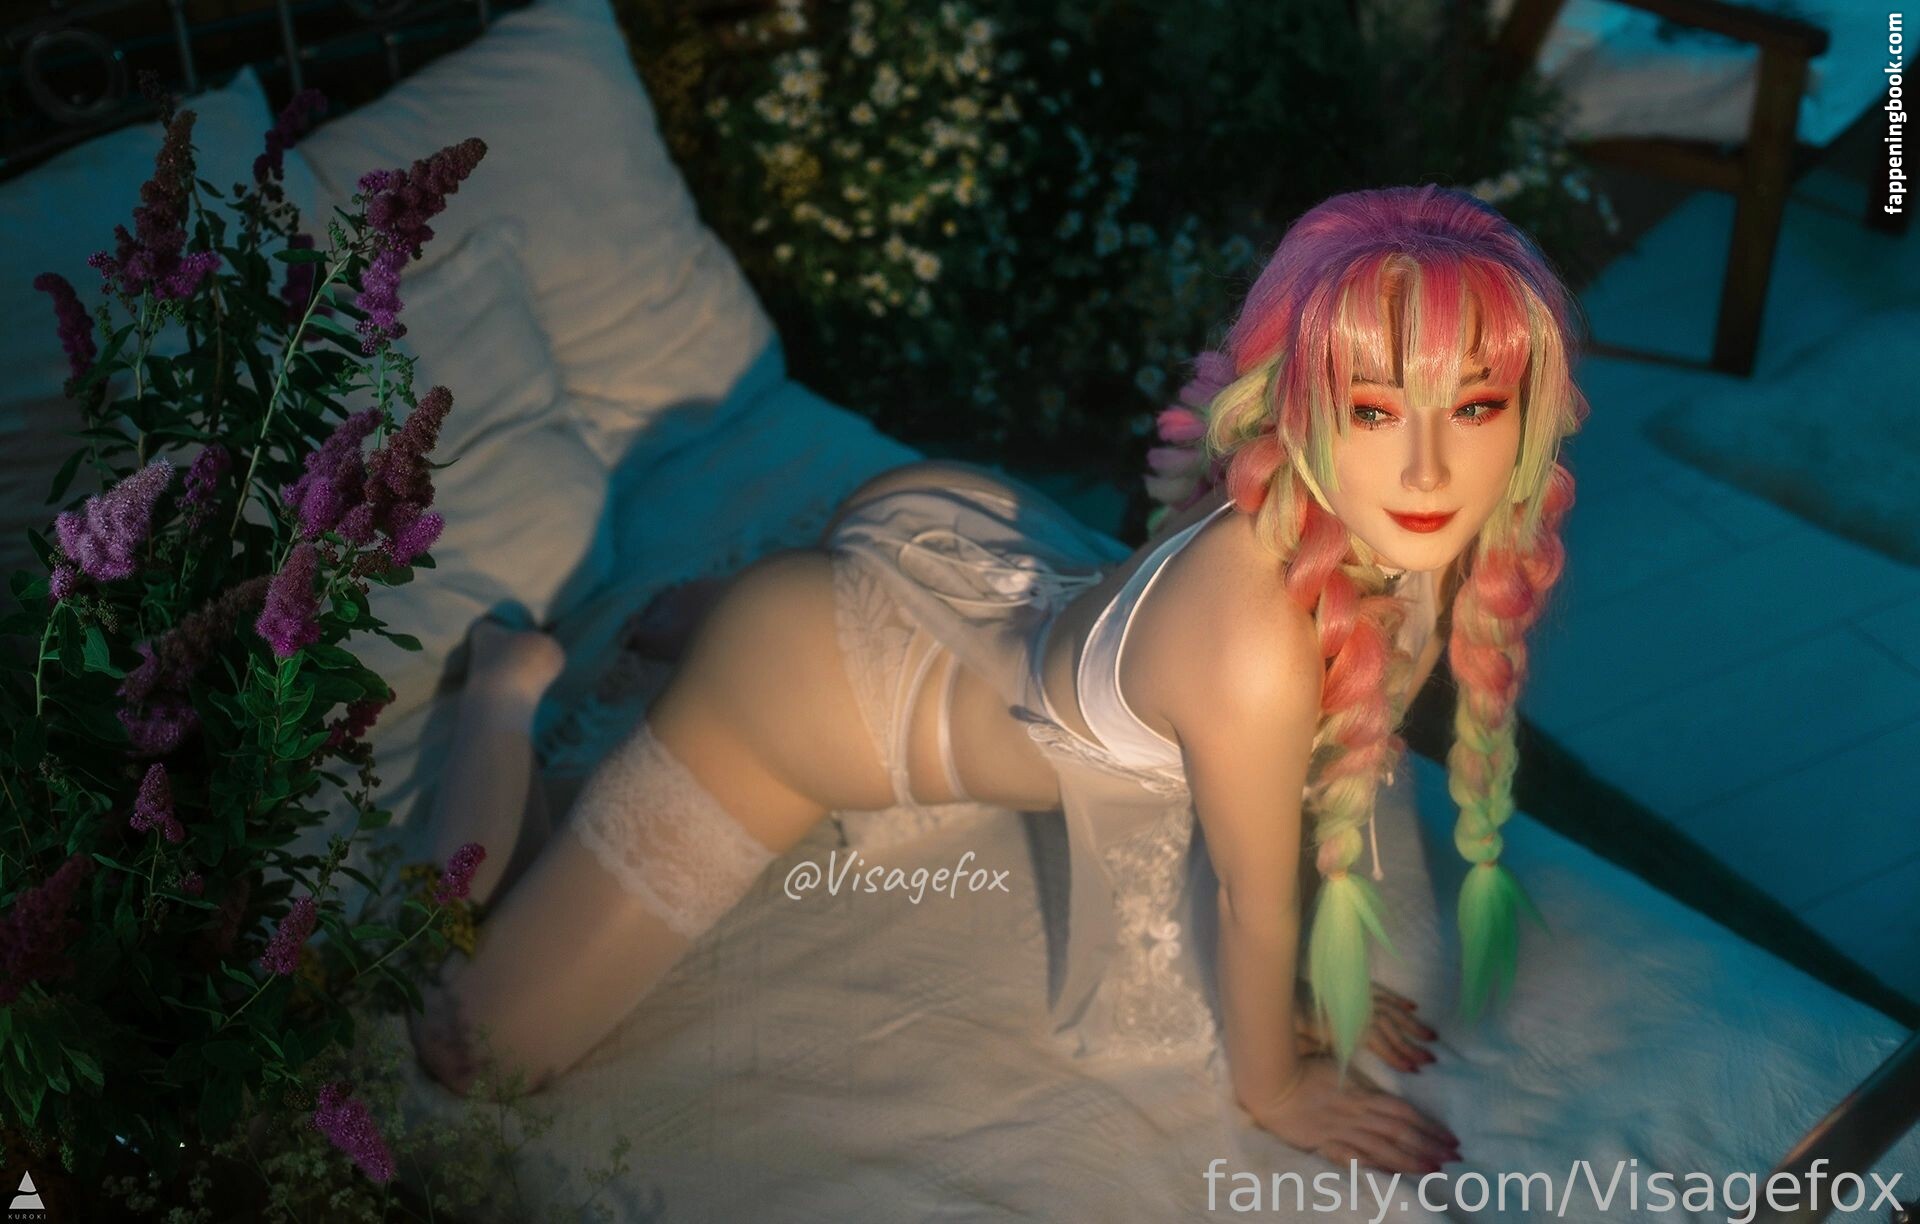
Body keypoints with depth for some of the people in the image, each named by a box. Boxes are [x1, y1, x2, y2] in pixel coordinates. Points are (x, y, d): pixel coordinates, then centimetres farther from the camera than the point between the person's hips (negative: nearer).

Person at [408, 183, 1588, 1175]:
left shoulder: (1396, 525, -22)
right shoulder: (1254, 646, -43)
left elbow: (1333, 751, -2)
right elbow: (1255, 893, -23)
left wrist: (1315, 978, 9)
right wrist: (1274, 1084, -4)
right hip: (803, 680, -7)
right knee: (472, 1051, 4)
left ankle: (679, 610, 51)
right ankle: (514, 680, 23)